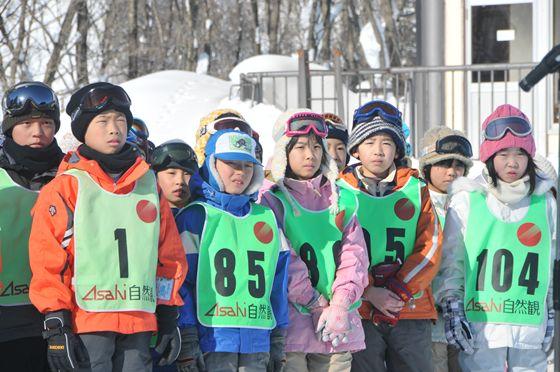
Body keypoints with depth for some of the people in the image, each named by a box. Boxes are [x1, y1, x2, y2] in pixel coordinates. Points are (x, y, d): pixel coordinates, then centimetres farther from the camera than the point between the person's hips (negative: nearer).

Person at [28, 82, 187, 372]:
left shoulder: (148, 184, 15)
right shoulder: (66, 187, -1)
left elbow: (169, 255, 19)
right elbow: (46, 259, -5)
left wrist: (168, 317, 15)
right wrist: (56, 325, -10)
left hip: (140, 322, 5)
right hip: (86, 321, -5)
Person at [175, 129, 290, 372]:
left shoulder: (267, 218, 16)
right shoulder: (195, 216, 1)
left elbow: (278, 281, 18)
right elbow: (181, 281, -3)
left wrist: (278, 338, 14)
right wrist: (187, 341, -9)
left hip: (257, 342, 5)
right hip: (211, 340, -5)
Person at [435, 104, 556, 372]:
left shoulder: (544, 201, 10)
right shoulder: (467, 199, 2)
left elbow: (550, 263, 16)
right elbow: (450, 258, 4)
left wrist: (549, 314, 15)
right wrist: (451, 305, -3)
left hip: (531, 327, 3)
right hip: (481, 323, -2)